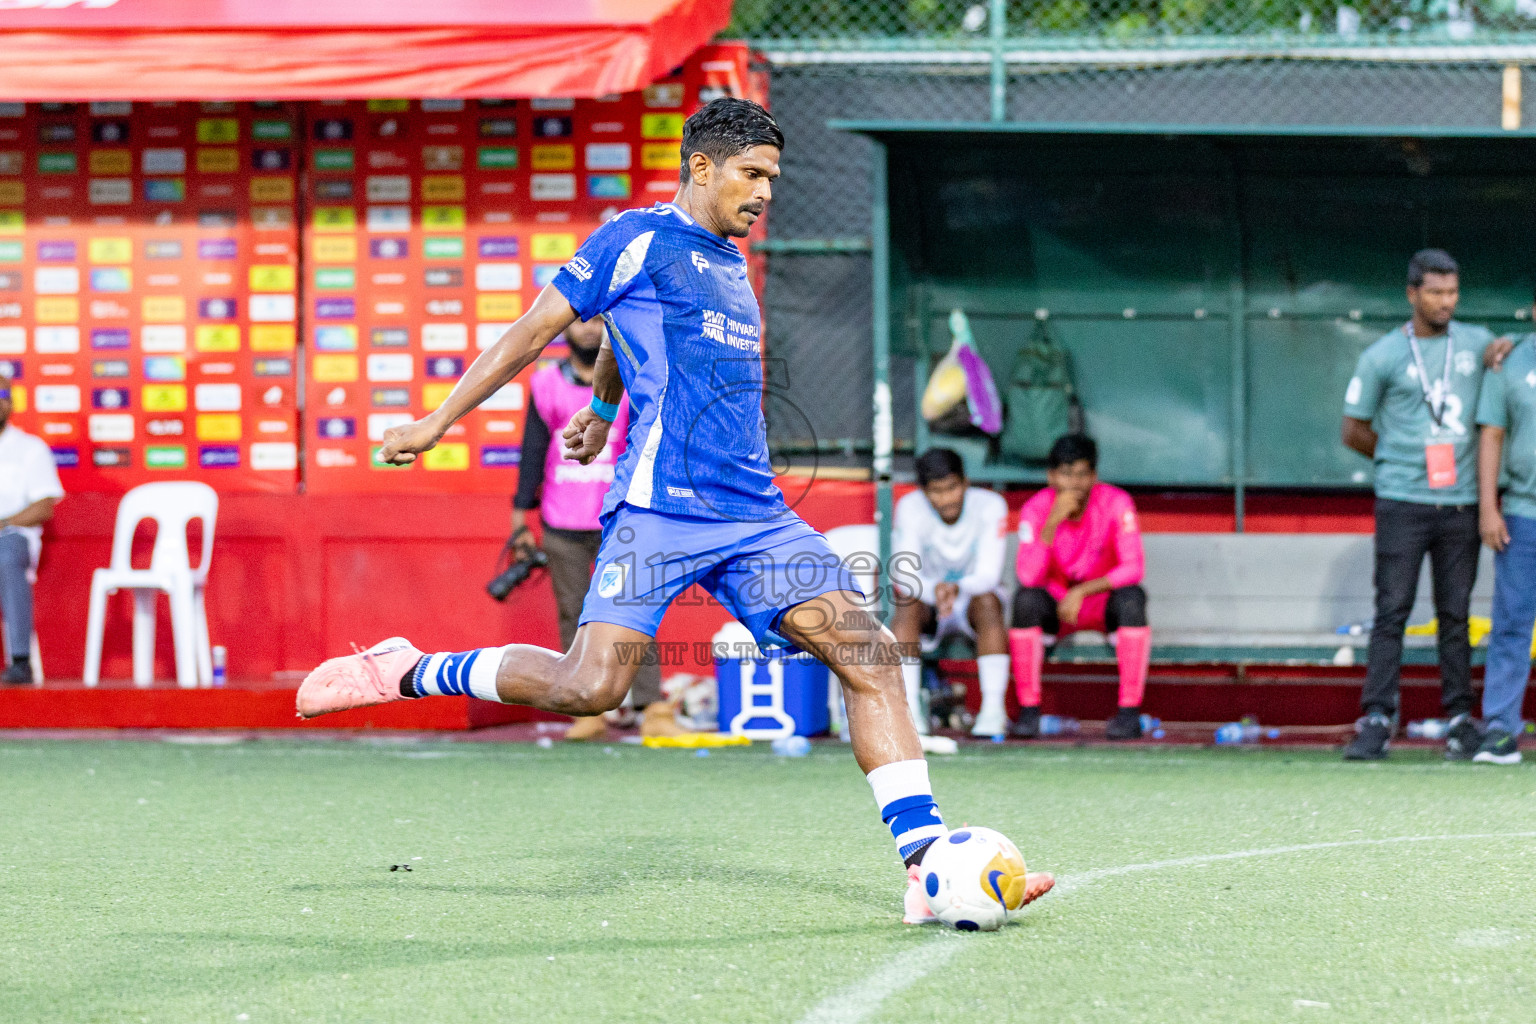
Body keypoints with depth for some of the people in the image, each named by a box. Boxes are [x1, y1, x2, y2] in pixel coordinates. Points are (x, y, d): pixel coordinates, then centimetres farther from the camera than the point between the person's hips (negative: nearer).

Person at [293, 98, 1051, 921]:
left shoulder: (729, 265, 22)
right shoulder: (639, 240, -1)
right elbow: (536, 330, 0)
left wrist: (600, 411, 56)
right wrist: (438, 422, -2)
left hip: (754, 514, 7)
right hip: (661, 506, -7)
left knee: (869, 652, -8)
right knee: (590, 686, -20)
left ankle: (927, 867, -12)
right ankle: (404, 673, 1)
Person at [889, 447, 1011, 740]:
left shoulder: (990, 505, -18)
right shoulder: (910, 508, -17)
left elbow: (988, 575, -26)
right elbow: (905, 576, -24)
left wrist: (958, 589, -49)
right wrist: (934, 591, -47)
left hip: (973, 599, -1)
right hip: (928, 607, 1)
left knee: (987, 601, -34)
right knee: (907, 602, -32)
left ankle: (994, 709, -34)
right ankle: (909, 709, -34)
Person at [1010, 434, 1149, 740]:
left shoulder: (1116, 503, -16)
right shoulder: (1036, 508, -14)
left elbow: (1133, 568, -21)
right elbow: (1029, 577, -26)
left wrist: (1082, 591, -31)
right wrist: (1052, 522, -36)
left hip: (1104, 603, -1)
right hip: (1055, 605, 1)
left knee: (1132, 598, -32)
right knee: (1026, 599, -30)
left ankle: (1130, 711, -28)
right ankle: (1029, 710, -23)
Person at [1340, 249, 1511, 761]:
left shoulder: (1475, 342, 11)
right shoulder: (1381, 357, 1)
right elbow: (1354, 431, 8)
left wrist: (1503, 354, 5)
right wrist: (1401, 459, 11)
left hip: (1461, 503, 3)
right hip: (1403, 503, -3)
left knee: (1455, 614, 5)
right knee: (1392, 612, -7)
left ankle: (1461, 719, 9)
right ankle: (1376, 720, -8)